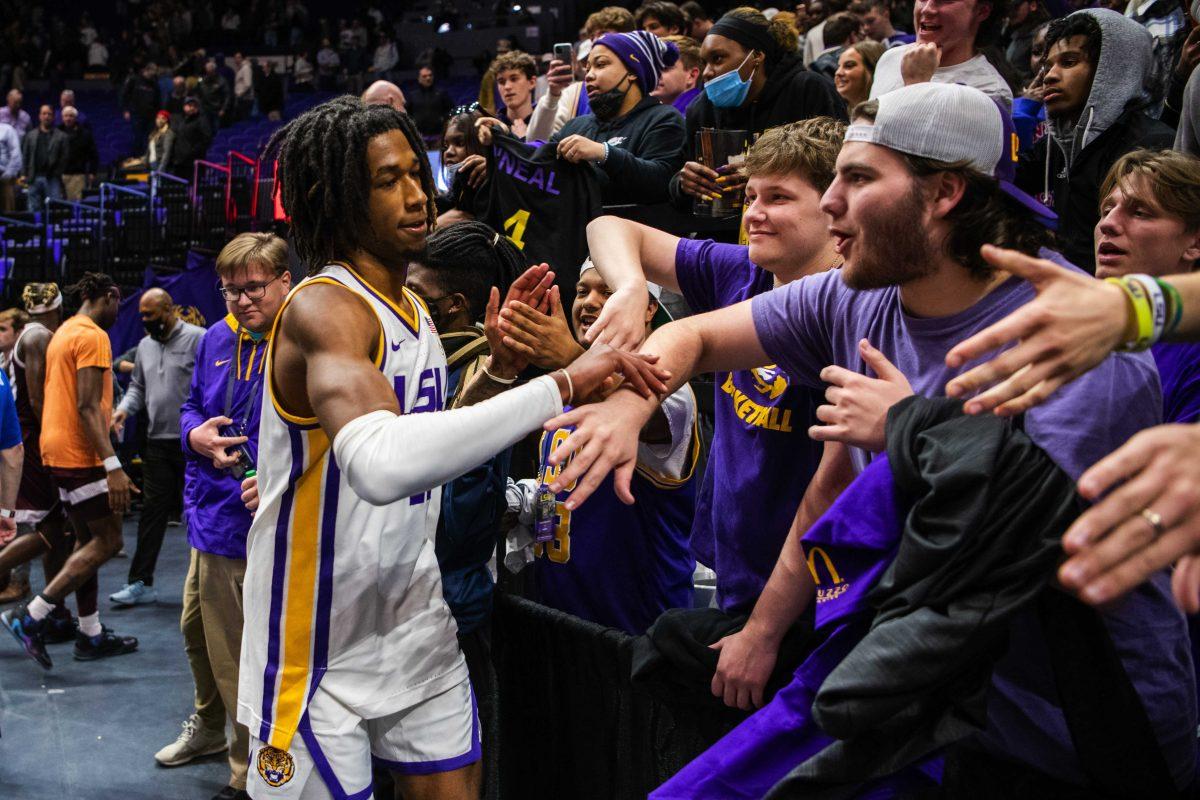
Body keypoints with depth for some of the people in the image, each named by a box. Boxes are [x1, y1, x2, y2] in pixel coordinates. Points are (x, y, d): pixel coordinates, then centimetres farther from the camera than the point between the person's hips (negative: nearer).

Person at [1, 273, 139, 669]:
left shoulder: (64, 333, 17)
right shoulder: (92, 336, -14)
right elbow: (88, 408, -21)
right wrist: (113, 466, -26)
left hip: (60, 452, 10)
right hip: (82, 454, -10)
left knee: (89, 541, 14)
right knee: (108, 542, -5)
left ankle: (90, 635, 16)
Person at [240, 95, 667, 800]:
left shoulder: (415, 311, 9)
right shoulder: (324, 308, -22)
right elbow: (381, 464, -42)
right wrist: (559, 386, -40)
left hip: (417, 628, 8)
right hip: (322, 655, -8)